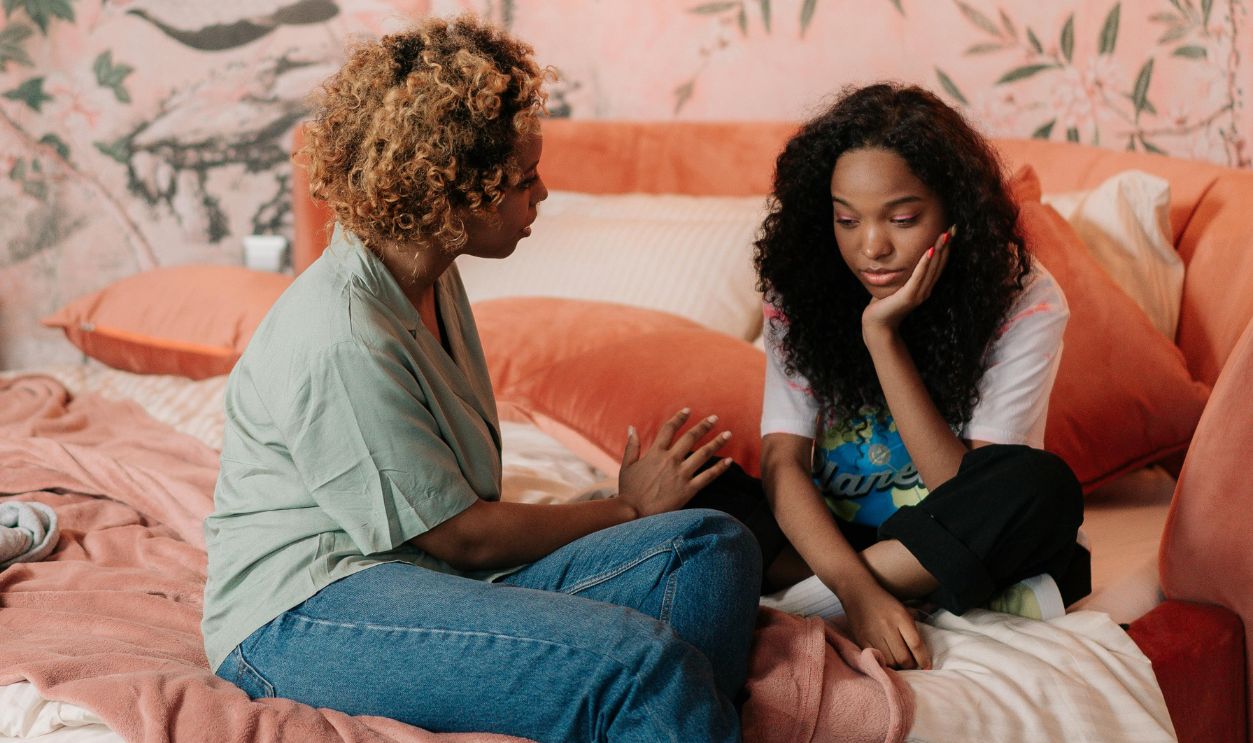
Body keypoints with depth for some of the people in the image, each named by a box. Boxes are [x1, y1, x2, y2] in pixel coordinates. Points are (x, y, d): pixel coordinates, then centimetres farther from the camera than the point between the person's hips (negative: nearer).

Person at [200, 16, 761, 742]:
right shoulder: (339, 336, -20)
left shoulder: (433, 280, 11)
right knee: (643, 664, -31)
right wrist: (631, 509, -1)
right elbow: (460, 535, -13)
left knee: (715, 548, -9)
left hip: (434, 573, 9)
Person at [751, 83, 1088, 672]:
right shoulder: (802, 288, -10)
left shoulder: (1025, 301, -17)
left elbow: (965, 490, -21)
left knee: (1040, 487, -34)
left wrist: (883, 336, -28)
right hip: (834, 538, 2)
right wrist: (856, 588, -37)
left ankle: (793, 601, -24)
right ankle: (970, 600, -23)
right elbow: (783, 462, -19)